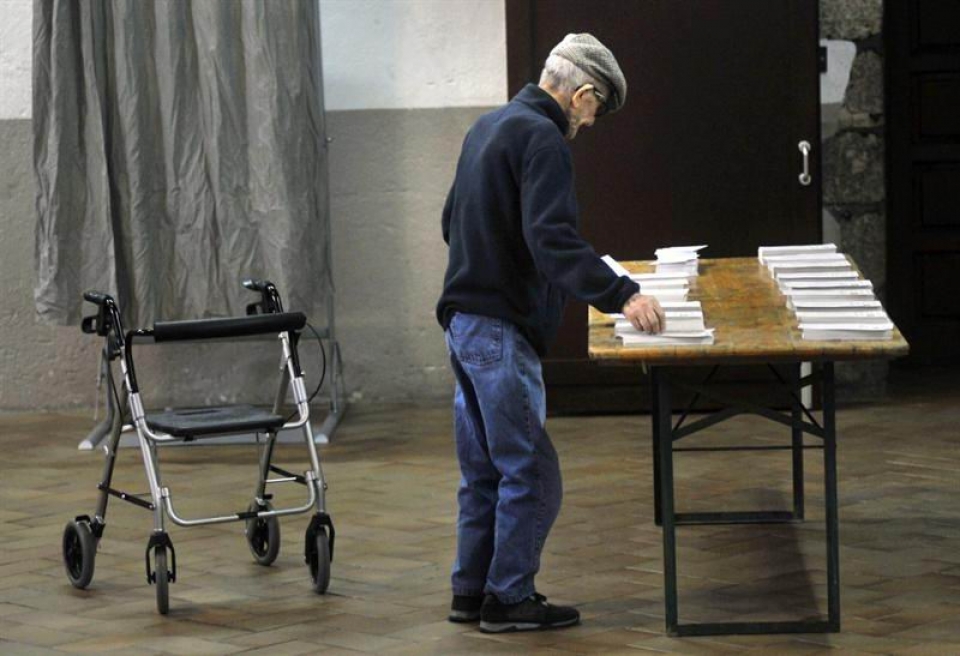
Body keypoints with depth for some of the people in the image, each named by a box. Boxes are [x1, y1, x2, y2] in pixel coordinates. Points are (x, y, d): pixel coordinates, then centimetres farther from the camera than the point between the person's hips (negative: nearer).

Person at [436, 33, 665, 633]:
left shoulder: (490, 127, 15)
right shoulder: (542, 138, -15)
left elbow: (454, 221, 25)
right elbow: (553, 239, -27)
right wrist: (621, 295, -31)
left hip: (465, 319, 10)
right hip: (502, 327, -10)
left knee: (484, 470, 15)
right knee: (530, 471, -4)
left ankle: (472, 591, 20)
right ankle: (509, 599, 1)